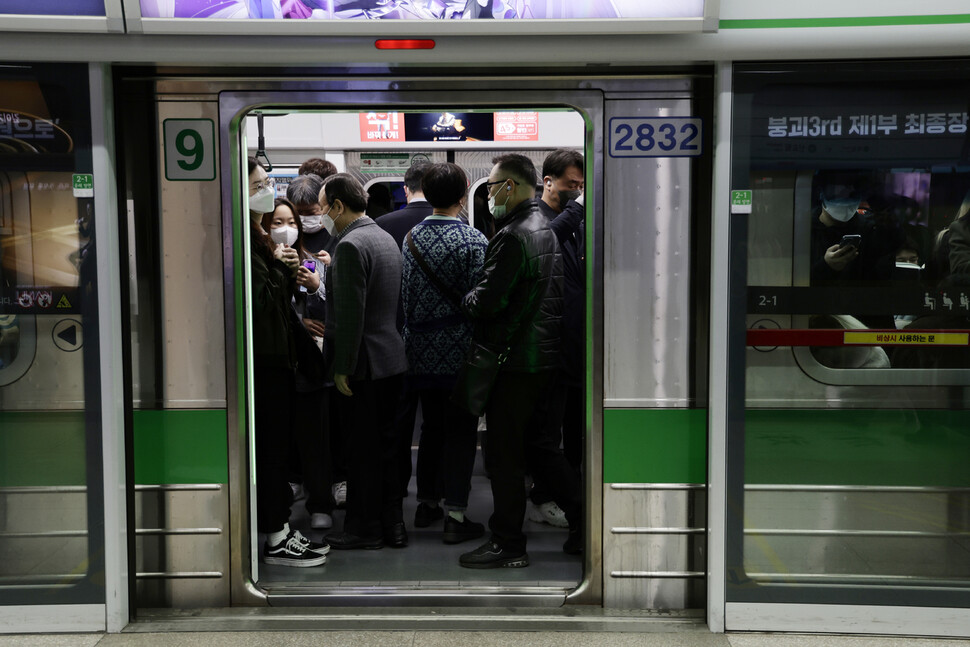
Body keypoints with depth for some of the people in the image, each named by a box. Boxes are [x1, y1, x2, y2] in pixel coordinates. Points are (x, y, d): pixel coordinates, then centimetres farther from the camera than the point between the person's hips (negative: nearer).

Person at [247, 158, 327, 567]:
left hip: (275, 355, 10)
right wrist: (278, 264, -8)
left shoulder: (258, 237, 18)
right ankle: (275, 539, 6)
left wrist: (286, 271, 4)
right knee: (270, 444, -4)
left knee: (277, 442, 13)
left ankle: (281, 529, 23)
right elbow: (258, 298, -21)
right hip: (262, 357, -10)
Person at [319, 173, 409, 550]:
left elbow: (350, 313, -21)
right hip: (391, 354, 9)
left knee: (363, 448, 1)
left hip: (364, 362, -9)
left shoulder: (350, 245, -16)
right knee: (385, 442, 14)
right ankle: (392, 525, 22)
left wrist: (342, 367, -17)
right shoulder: (384, 237, 13)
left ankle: (366, 529, 13)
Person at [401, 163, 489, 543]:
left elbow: (404, 296, 10)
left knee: (432, 427, 17)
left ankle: (426, 503, 27)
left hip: (423, 352, 5)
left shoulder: (411, 238, 4)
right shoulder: (473, 241, -12)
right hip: (460, 352, -5)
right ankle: (455, 517, 4)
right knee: (461, 432, 2)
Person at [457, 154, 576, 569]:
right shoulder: (544, 229, 13)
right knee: (531, 438, 21)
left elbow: (488, 300, -23)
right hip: (543, 353, 10)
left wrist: (463, 301, -1)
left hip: (514, 359, -10)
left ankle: (507, 544, 11)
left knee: (503, 453, 1)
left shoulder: (513, 236, -18)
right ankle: (581, 513, 23)